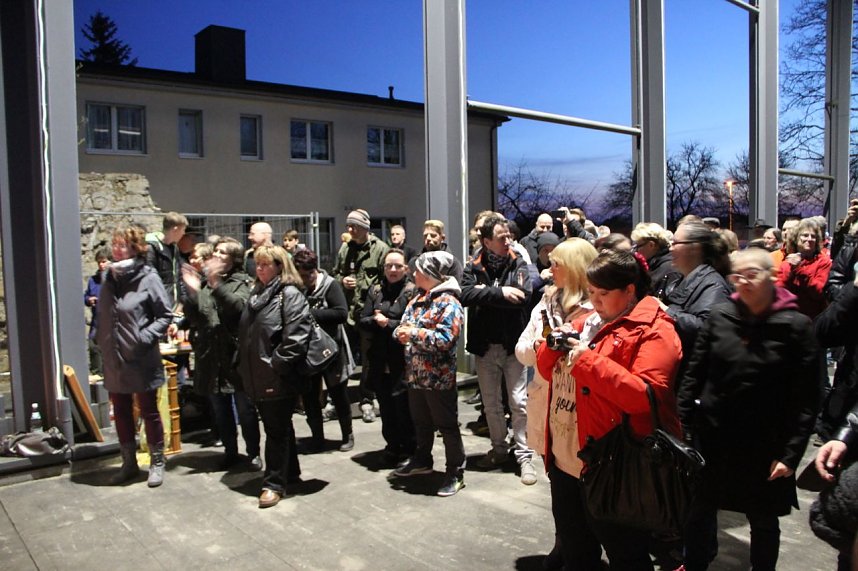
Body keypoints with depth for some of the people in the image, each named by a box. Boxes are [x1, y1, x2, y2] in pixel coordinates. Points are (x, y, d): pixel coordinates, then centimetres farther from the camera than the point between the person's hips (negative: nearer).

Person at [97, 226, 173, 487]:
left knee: (149, 411, 8)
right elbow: (102, 315, 18)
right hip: (114, 360, 6)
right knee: (121, 412, 15)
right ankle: (129, 464, 30)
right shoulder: (110, 278, 6)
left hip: (141, 361, -6)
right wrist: (100, 339, 6)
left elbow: (165, 315, -10)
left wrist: (145, 338, -19)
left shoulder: (148, 278, -12)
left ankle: (157, 463, 22)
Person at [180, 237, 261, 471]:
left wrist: (216, 285, -30)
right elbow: (191, 316, 4)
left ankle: (253, 452, 18)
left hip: (236, 354, -4)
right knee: (219, 410, 14)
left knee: (245, 408, 4)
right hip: (211, 355, 5)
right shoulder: (202, 281, 10)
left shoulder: (241, 282, -2)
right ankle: (230, 452, 29)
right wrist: (192, 291, -12)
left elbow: (240, 307, -22)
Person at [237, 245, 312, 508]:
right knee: (276, 427, 18)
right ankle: (290, 472, 32)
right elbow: (244, 332, 21)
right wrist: (244, 366, 14)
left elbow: (296, 337, -21)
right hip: (258, 377, 8)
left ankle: (275, 482, 11)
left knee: (277, 429, 1)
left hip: (279, 378, -8)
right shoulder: (256, 293, 15)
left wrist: (276, 366, -20)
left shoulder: (290, 294, -12)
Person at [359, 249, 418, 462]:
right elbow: (363, 321, 8)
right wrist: (375, 321, -12)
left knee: (403, 405, -1)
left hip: (403, 359, -5)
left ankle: (408, 448, 17)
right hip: (380, 359, 5)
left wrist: (389, 324, -14)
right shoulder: (375, 291, 12)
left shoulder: (412, 291, -5)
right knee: (385, 405, 11)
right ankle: (392, 444, 28)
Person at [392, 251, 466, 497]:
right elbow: (402, 324, 16)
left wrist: (414, 334, -20)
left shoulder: (448, 303, -16)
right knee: (421, 422, 23)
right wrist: (401, 332, -8)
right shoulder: (417, 300, 12)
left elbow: (445, 339, -25)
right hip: (416, 375, 8)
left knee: (447, 426, 3)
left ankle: (456, 473, 15)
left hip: (439, 378, -8)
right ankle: (421, 460, 41)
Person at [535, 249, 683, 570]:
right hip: (564, 460, 8)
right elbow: (548, 369, 16)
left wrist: (589, 359, -24)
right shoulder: (589, 321, 11)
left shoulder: (653, 331, -14)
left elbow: (644, 396, -26)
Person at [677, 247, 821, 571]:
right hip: (711, 438, 3)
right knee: (699, 511, 16)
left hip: (764, 447, -2)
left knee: (763, 521, 16)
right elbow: (694, 373, 2)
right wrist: (682, 424, -1)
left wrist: (791, 453, -12)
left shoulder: (796, 326, -9)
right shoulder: (720, 316, -2)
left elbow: (806, 398, -10)